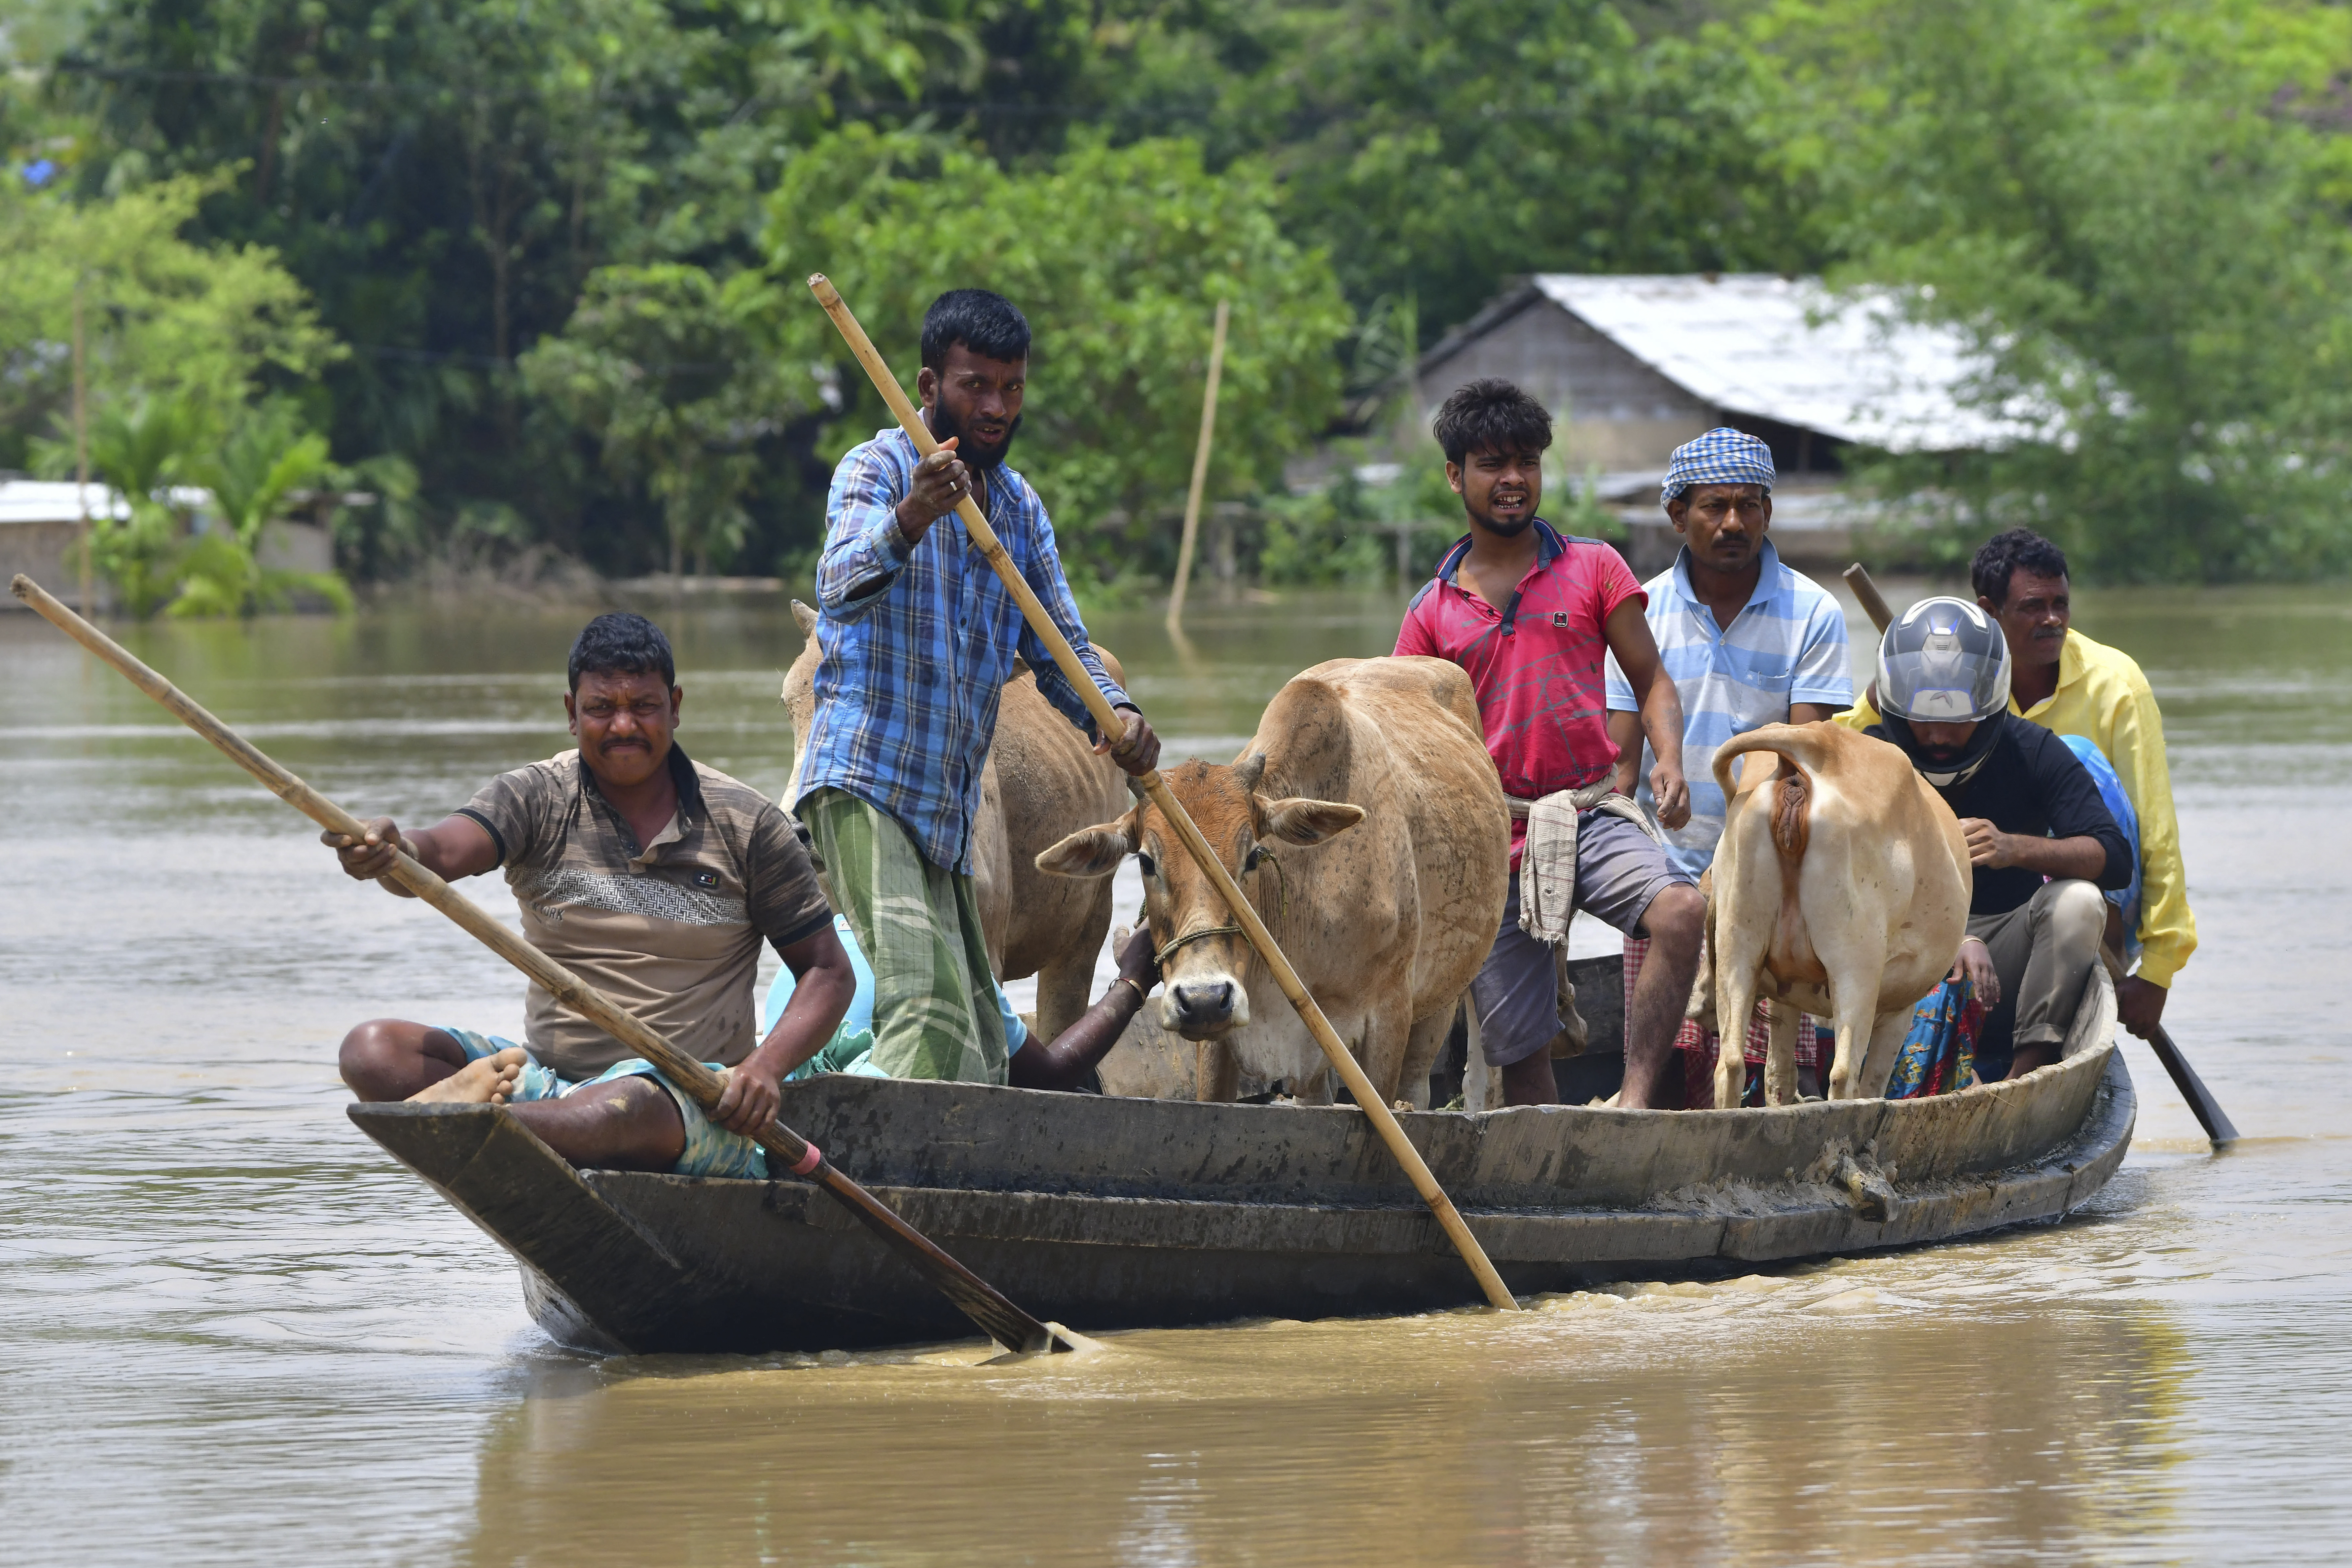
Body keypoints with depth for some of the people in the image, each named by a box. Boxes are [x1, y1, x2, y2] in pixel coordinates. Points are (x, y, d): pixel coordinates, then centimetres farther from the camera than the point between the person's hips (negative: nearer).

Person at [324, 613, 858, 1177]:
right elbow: (442, 853, -16)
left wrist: (767, 1066, -12)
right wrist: (389, 852, -42)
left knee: (633, 1103, -41)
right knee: (373, 1050, -18)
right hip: (549, 1078, 4)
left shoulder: (746, 824, 3)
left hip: (691, 1095, -4)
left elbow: (829, 972, 7)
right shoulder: (537, 798, 4)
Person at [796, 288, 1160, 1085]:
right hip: (864, 786, -8)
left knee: (982, 1046, 8)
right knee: (928, 1017, -27)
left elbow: (1062, 649, 15)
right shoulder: (879, 469, -6)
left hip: (948, 811, 8)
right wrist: (906, 522, -47)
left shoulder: (1019, 506, 17)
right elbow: (842, 588, -25)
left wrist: (1115, 713, -8)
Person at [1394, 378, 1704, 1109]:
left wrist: (1668, 761, -13)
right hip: (1493, 842, 2)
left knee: (1680, 909, -33)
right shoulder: (1432, 611, 9)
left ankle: (1634, 1104, -33)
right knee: (1519, 1049, 2)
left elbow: (1651, 680, 7)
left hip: (1591, 817, -2)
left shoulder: (1593, 569, 6)